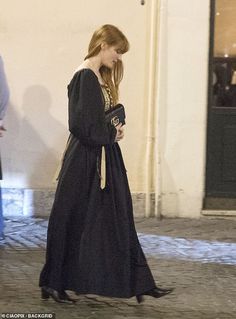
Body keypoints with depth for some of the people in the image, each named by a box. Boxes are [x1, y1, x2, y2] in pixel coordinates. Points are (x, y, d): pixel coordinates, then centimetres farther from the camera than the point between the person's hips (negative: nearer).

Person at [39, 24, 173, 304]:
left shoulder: (101, 78, 13)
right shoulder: (85, 77, -16)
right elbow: (82, 124, -22)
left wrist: (113, 131, 0)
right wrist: (111, 134, -9)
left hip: (103, 159, 10)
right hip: (85, 161, -10)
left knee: (117, 222, 9)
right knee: (73, 222, 0)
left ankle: (140, 283, 10)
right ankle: (53, 284, 11)